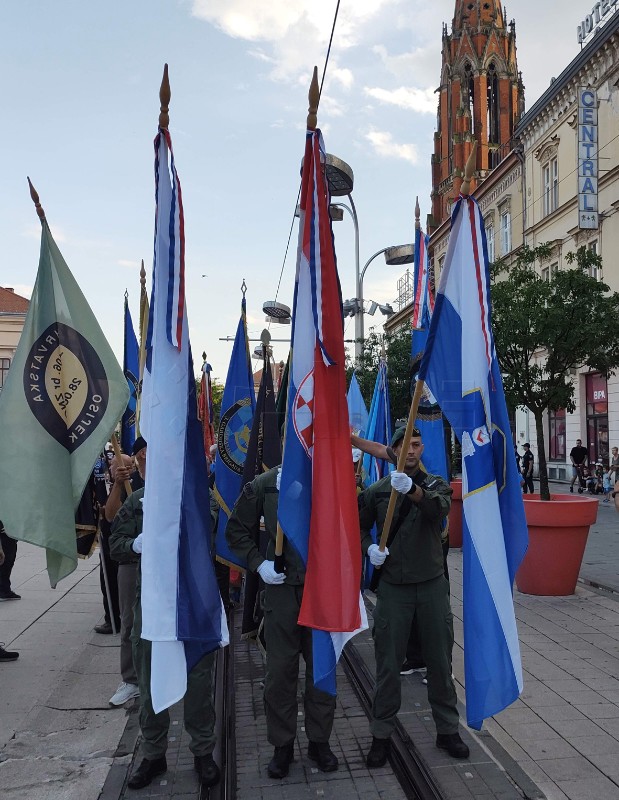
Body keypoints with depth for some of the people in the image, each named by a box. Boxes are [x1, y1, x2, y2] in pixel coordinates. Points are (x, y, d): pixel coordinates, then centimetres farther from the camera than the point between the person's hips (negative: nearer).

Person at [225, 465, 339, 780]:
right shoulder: (264, 485, -3)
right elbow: (237, 530, 7)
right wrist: (258, 563, -4)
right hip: (282, 586, 0)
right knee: (280, 669, 7)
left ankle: (319, 741, 29)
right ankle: (282, 744, 26)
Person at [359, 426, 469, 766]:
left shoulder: (435, 484, 1)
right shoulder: (377, 490, 2)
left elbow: (439, 507, -22)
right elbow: (359, 526, 12)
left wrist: (412, 489, -42)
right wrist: (369, 547, -9)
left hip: (432, 584, 1)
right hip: (393, 585, 0)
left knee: (440, 660, 12)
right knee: (388, 663, 6)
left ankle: (447, 730, 29)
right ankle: (381, 735, 21)